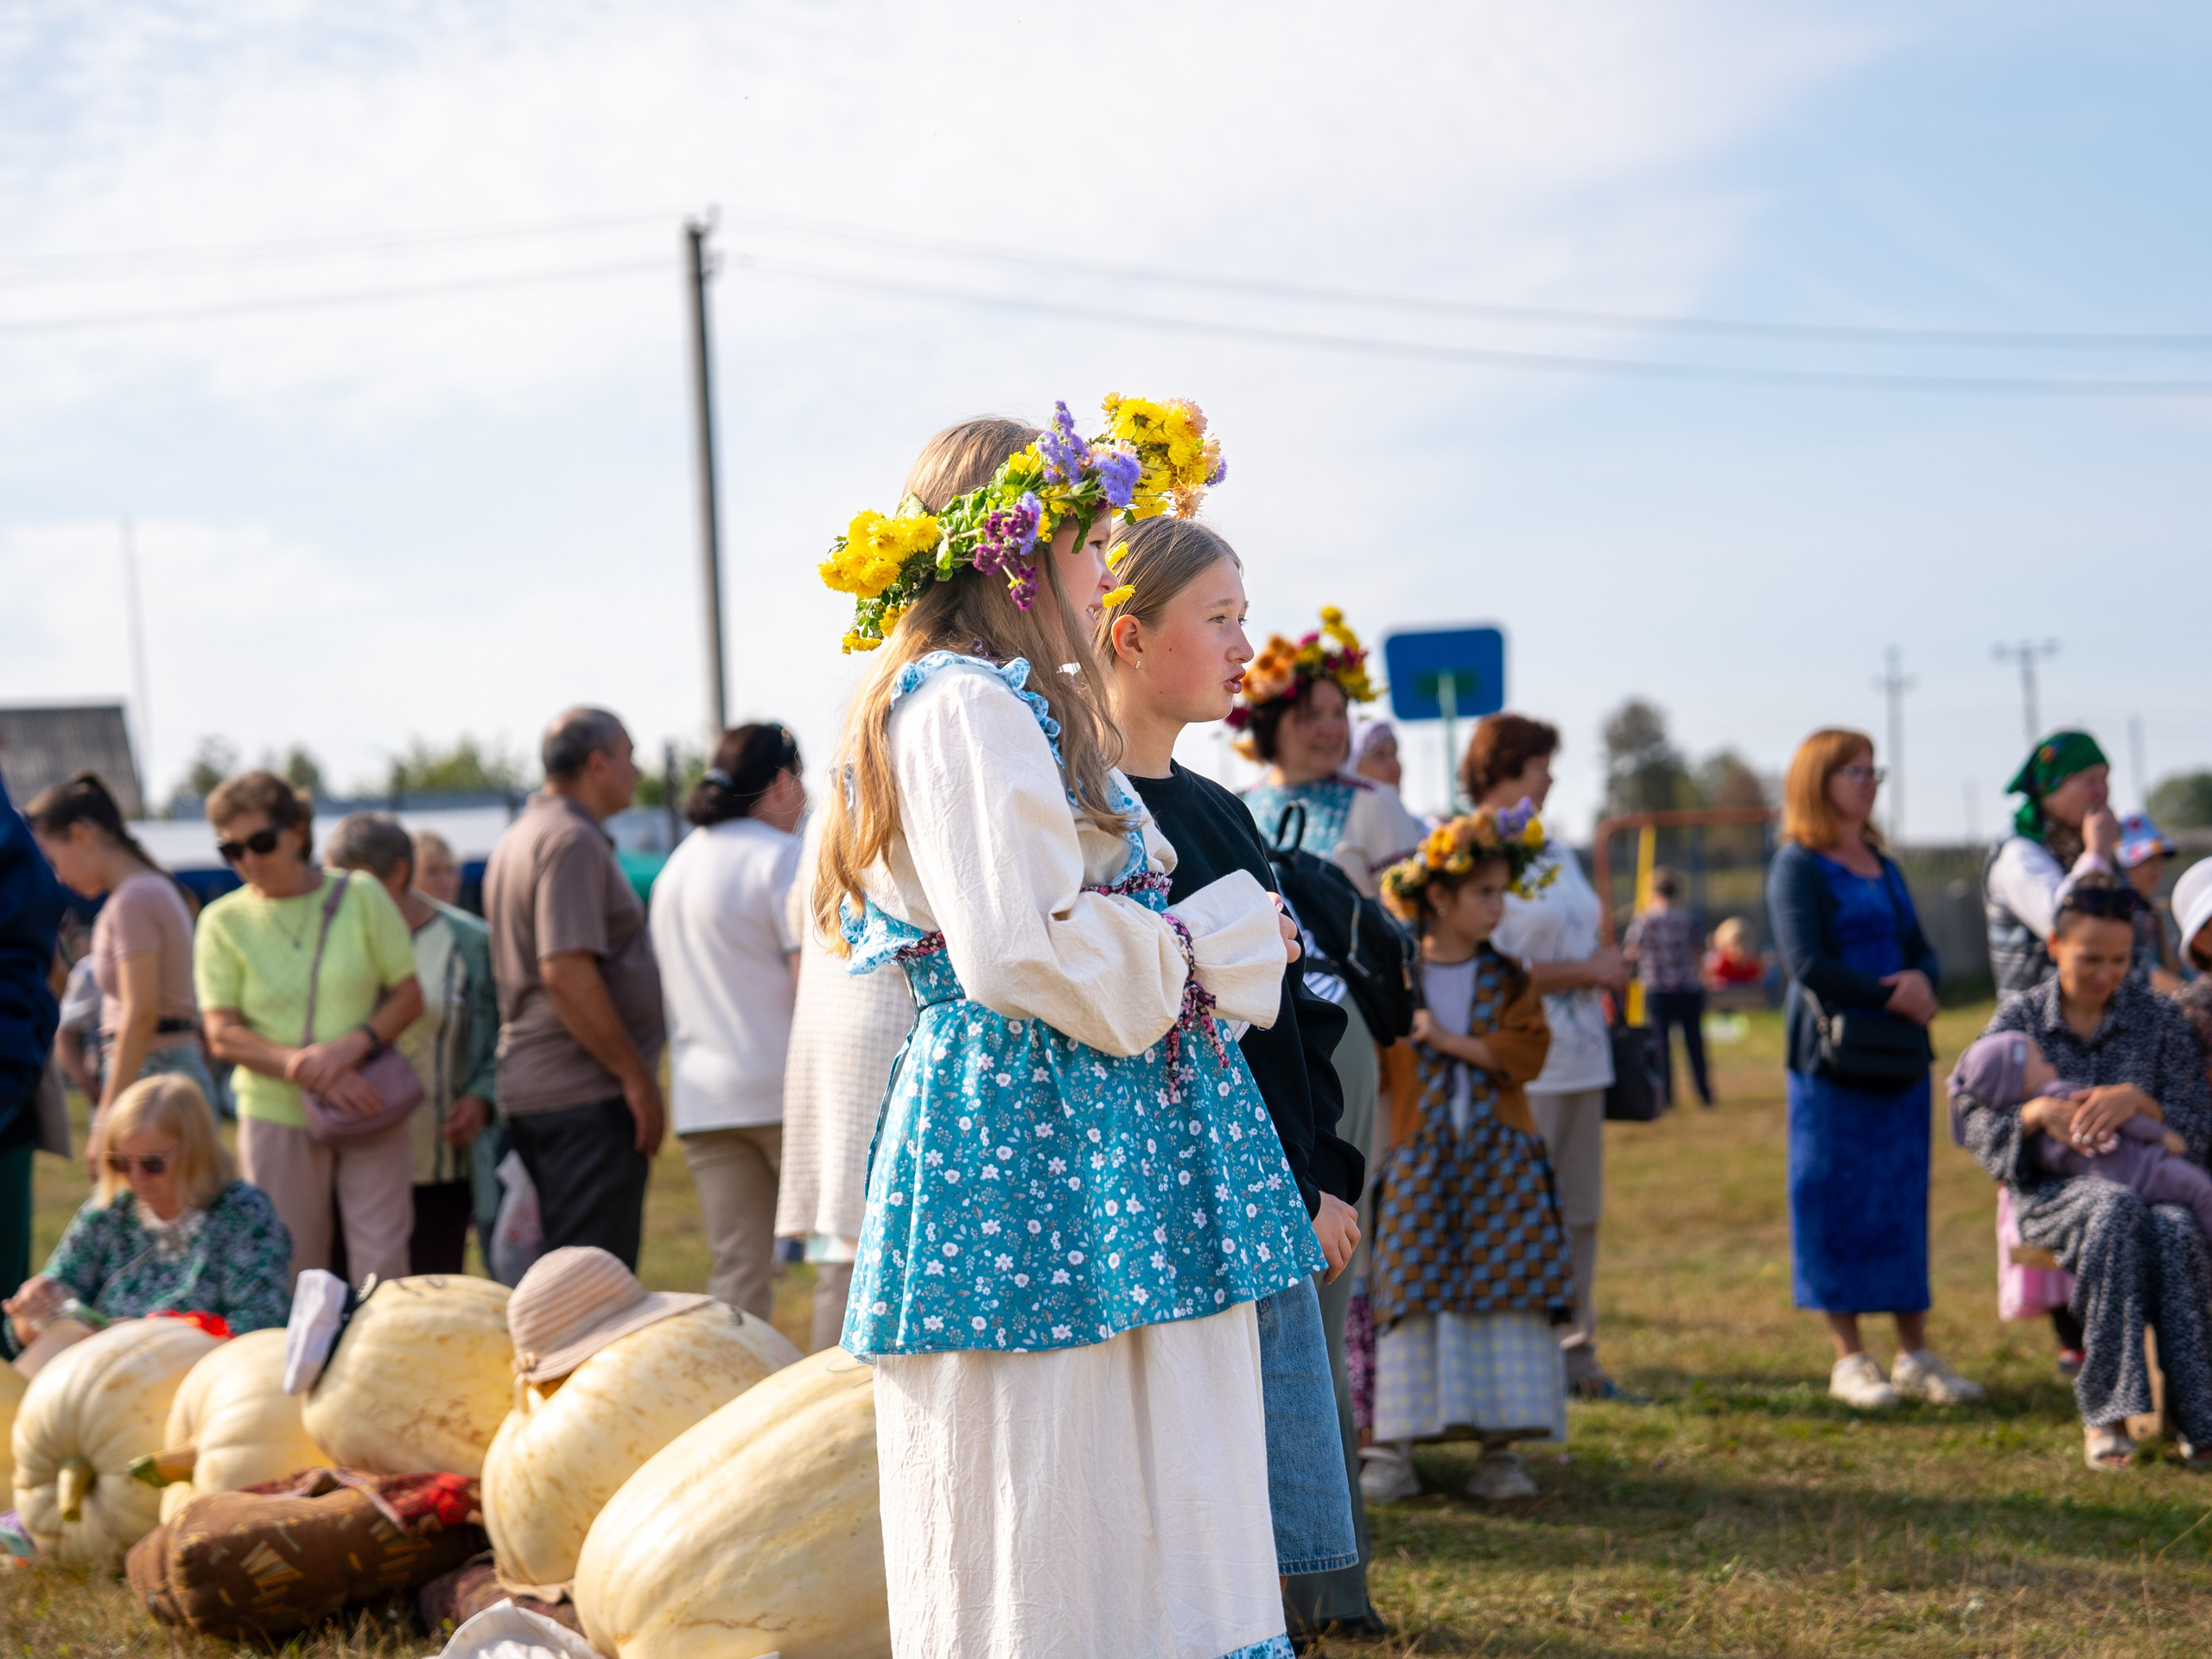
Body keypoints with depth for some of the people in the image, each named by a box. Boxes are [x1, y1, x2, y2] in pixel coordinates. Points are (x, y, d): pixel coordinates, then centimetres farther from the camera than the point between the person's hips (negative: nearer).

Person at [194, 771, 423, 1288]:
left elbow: (409, 995, 3)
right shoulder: (223, 922, 2)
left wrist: (351, 1047, -16)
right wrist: (305, 1069, -17)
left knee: (382, 1264, -2)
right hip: (277, 1115, 0)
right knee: (293, 1273, 2)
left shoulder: (360, 897, 3)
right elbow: (223, 1035, -4)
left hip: (369, 1110, 0)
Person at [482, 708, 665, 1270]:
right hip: (587, 1096, -10)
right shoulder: (572, 840, -13)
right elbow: (567, 973, -22)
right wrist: (638, 1077, -18)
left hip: (529, 1091, 10)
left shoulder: (519, 839, 19)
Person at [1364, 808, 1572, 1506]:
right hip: (1417, 1157, -2)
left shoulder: (1506, 979, 7)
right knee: (1412, 1291, -3)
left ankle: (1501, 1447, 3)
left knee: (1505, 1293, -2)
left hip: (1498, 1159, 2)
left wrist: (1453, 1042, -14)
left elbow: (1528, 1049, -6)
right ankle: (1394, 1445, 0)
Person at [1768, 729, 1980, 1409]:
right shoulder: (1798, 865, -5)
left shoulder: (1883, 866, 17)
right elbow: (1808, 964, -14)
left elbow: (1922, 950, 16)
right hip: (1832, 1054, -7)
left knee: (1904, 1196, 7)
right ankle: (1849, 1358, 3)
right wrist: (1891, 996, -15)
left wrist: (1923, 980, -7)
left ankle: (1914, 1354, 11)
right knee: (1837, 1197, -3)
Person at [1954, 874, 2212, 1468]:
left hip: (2150, 1181, 1)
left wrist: (2137, 1100, -16)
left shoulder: (2160, 1017, 8)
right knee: (2114, 1209, -38)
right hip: (2052, 1192, -1)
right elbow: (1973, 1119, 1)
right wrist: (2040, 1111, -18)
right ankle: (2106, 1413, -37)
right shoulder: (2018, 1016, 8)